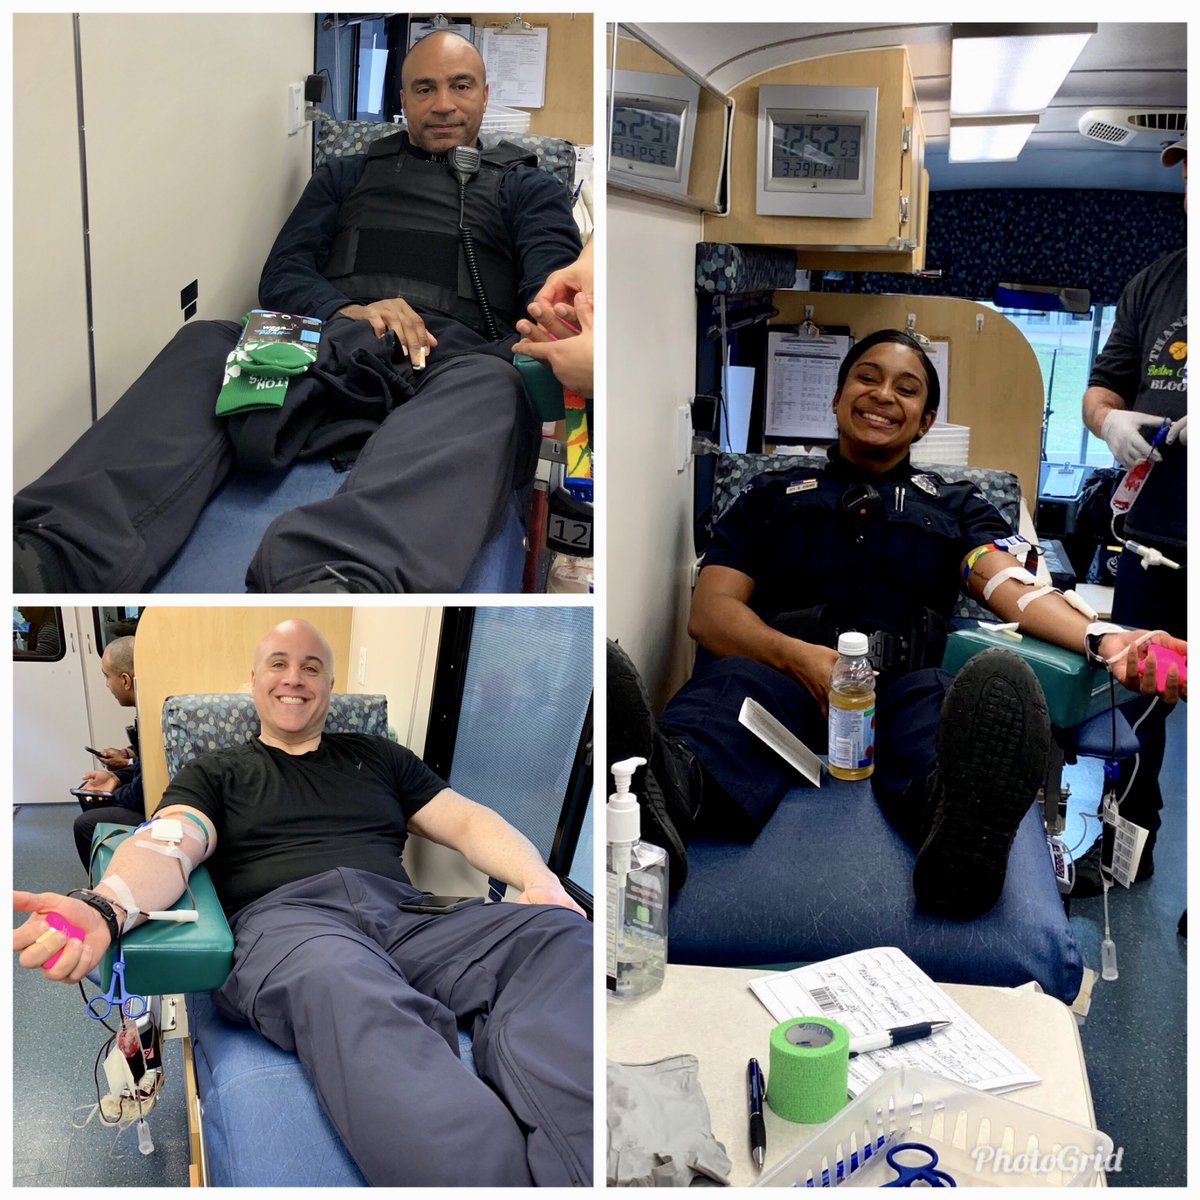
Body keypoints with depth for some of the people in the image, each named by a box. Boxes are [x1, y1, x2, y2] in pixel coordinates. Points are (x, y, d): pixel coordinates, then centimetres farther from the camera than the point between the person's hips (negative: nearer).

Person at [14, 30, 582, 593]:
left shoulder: (527, 187, 24)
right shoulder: (346, 175, 30)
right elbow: (281, 277, 18)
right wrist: (346, 311, -8)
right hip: (332, 351, 3)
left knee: (491, 389, -40)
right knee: (204, 344, -27)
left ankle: (333, 578, -68)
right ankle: (51, 556, -49)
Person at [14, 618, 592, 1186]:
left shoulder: (376, 756, 29)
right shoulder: (214, 773, 22)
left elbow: (468, 820, 20)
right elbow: (168, 844, 1)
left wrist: (540, 882, -3)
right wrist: (104, 906, -25)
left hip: (402, 920, 3)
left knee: (553, 934, -30)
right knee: (341, 980, -44)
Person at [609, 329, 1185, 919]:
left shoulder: (956, 506, 28)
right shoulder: (769, 496, 25)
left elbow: (1011, 587, 8)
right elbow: (711, 609, 11)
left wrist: (1103, 639, -16)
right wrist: (803, 658, -11)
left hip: (901, 685, 1)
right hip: (784, 670, 0)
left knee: (996, 682, -34)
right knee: (735, 681, -36)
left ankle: (960, 819, -67)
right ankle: (665, 779, -69)